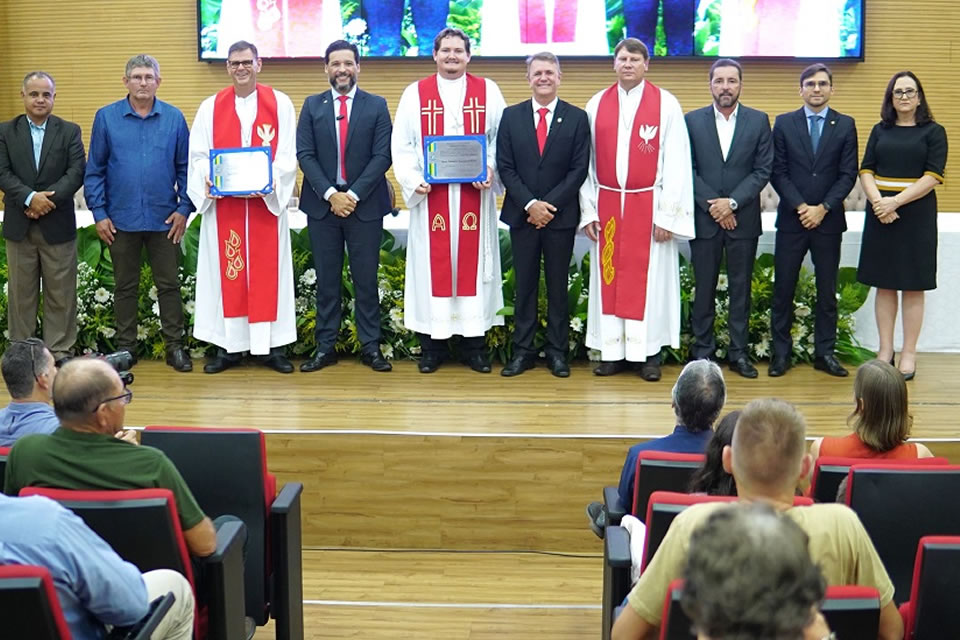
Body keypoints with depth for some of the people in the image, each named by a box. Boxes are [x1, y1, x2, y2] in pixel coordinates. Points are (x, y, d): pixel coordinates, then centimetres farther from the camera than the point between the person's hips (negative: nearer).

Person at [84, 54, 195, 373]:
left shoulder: (174, 118, 1)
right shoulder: (106, 117, 1)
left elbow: (185, 167, 5)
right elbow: (94, 170, 2)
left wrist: (184, 208, -3)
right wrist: (99, 212, -3)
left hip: (164, 219, 0)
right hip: (121, 219, 0)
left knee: (169, 285, 5)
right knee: (125, 286, 10)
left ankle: (175, 346, 15)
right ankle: (125, 348, 20)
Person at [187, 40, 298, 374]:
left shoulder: (280, 104, 5)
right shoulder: (210, 107, 9)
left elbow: (287, 154, -1)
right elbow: (198, 155, 5)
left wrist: (272, 181, -18)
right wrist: (207, 181, -15)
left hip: (267, 202, -1)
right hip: (223, 203, 1)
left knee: (268, 272, 1)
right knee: (226, 272, 3)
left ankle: (271, 345, 8)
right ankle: (228, 346, 9)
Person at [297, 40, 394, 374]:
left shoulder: (377, 106, 4)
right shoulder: (312, 105, 8)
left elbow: (382, 156, -4)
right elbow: (304, 154, 0)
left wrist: (354, 194, -12)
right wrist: (330, 194, -12)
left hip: (365, 205, -1)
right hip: (322, 204, 1)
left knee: (366, 279, 3)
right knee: (326, 280, 6)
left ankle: (370, 347, 10)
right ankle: (325, 347, 12)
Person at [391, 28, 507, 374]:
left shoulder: (488, 91, 8)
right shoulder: (415, 93, 7)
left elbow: (502, 138, 5)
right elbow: (402, 145, 4)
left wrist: (491, 170, -11)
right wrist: (414, 180, -11)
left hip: (474, 194, 0)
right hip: (431, 194, 0)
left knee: (473, 264, 3)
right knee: (433, 266, 2)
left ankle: (474, 345, 11)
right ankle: (432, 346, 10)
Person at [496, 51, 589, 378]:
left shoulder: (577, 117, 2)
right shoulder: (511, 116, 6)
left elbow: (579, 169, -3)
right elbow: (505, 167, 1)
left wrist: (550, 204, -11)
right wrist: (529, 204, -10)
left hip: (561, 214, -1)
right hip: (522, 214, 1)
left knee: (558, 285, 6)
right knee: (525, 284, 6)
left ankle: (557, 351, 13)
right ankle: (523, 350, 12)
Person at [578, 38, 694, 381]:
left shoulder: (666, 104, -1)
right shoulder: (597, 104, 6)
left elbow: (676, 162, -4)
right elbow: (587, 161, 7)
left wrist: (667, 213, -9)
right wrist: (588, 210, 2)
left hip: (648, 205, -2)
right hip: (607, 204, 3)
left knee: (648, 277, 2)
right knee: (609, 277, 5)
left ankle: (649, 352, 9)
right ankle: (612, 351, 12)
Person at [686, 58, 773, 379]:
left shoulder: (758, 121, 4)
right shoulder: (692, 121, 4)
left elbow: (763, 170, 0)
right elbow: (688, 170, 0)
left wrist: (732, 202, -11)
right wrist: (712, 205, -10)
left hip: (743, 217, 0)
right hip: (704, 217, 0)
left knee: (741, 288, 5)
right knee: (704, 288, 4)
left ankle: (739, 352, 12)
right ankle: (703, 350, 13)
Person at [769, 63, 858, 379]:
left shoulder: (845, 125, 5)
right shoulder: (784, 123, 4)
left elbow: (848, 174, 0)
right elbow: (778, 172, 0)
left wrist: (823, 208, -11)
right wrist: (800, 207, -11)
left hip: (828, 220, 1)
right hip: (791, 219, 0)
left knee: (827, 290, 6)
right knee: (783, 288, 1)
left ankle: (825, 352, 14)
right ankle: (781, 352, 10)